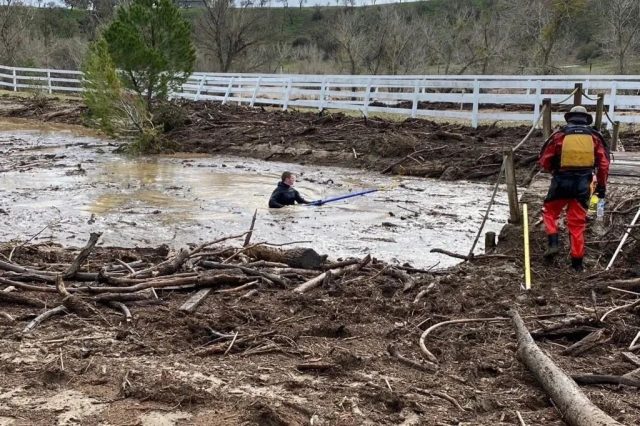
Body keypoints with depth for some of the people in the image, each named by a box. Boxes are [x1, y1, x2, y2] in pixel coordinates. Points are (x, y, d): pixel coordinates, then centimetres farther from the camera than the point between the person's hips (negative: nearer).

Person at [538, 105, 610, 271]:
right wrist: (602, 185, 13)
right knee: (577, 222, 8)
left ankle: (553, 244, 1)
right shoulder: (594, 136, 5)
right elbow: (604, 163, 4)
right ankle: (577, 261, 11)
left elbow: (544, 161, 2)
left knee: (550, 212, 19)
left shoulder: (560, 135, 0)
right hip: (583, 184, 2)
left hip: (562, 182, -2)